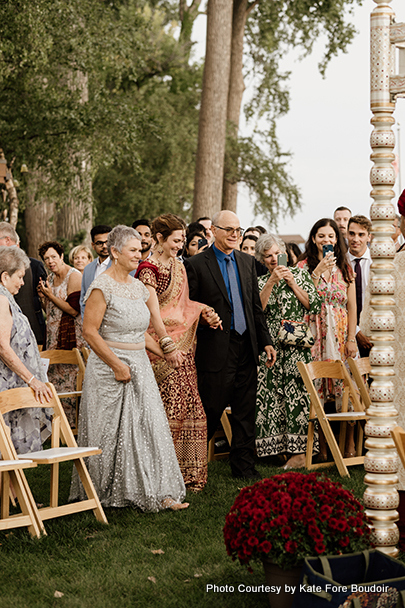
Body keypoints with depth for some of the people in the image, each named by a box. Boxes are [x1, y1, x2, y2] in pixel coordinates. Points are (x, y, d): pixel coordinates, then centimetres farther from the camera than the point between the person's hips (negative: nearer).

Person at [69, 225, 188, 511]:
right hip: (110, 367, -7)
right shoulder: (102, 287, -13)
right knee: (111, 432, 2)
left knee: (148, 427, 3)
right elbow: (90, 331, -16)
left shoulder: (138, 286, 11)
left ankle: (157, 492, 6)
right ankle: (106, 494, 16)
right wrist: (117, 365, -17)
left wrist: (164, 353, 15)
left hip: (139, 366, 7)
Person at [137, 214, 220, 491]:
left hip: (184, 346, 8)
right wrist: (168, 345, -21)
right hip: (162, 347, -8)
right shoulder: (149, 270, -10)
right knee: (166, 409, -6)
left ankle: (187, 472, 15)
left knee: (189, 406, 6)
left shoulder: (178, 266, 16)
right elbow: (154, 313, -16)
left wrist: (204, 310, 5)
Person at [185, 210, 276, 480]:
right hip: (216, 349, -5)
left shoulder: (247, 261, 13)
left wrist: (266, 341, 10)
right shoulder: (196, 264, -5)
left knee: (245, 411, 9)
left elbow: (256, 305, 15)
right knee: (212, 408, 0)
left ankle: (244, 466, 18)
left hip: (246, 347, 6)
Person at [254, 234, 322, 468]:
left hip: (297, 345, -3)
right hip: (270, 348, 3)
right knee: (270, 395, -3)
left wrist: (292, 284, -4)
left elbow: (315, 306, 0)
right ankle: (279, 445, 6)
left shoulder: (301, 274, 8)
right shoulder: (260, 282, 13)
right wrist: (271, 283, -9)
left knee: (297, 394, -9)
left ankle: (300, 452, -9)